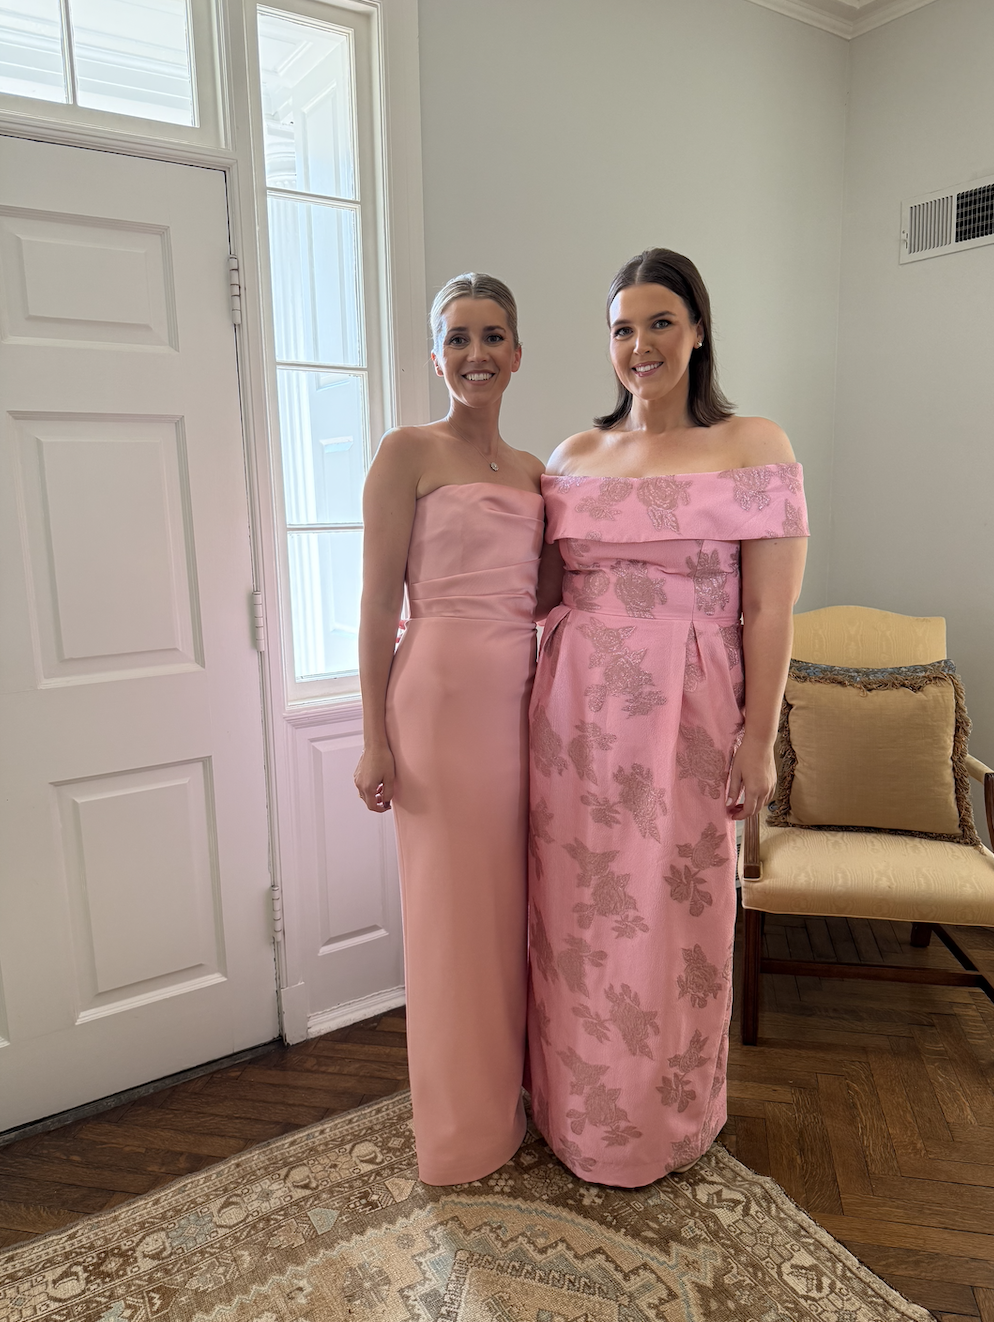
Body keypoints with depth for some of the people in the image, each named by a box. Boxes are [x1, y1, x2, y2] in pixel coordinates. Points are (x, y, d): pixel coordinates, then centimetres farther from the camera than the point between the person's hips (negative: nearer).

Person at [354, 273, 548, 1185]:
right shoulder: (409, 453, -3)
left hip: (522, 699, 6)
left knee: (515, 900, 14)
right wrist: (375, 739, -12)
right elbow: (380, 603, -8)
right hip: (444, 695, -6)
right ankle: (462, 1131, 26)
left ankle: (514, 1097, 36)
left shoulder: (534, 471, 14)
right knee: (454, 905, 5)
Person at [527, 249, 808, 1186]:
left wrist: (759, 738, -9)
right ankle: (578, 1110, 38)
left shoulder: (753, 447, -2)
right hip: (575, 710, 4)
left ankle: (668, 1123, 36)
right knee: (575, 911, 12)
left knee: (671, 918, 8)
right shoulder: (574, 456, 10)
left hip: (683, 715, -3)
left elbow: (768, 609, -6)